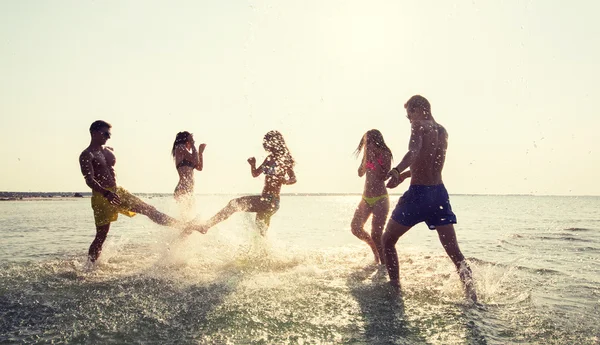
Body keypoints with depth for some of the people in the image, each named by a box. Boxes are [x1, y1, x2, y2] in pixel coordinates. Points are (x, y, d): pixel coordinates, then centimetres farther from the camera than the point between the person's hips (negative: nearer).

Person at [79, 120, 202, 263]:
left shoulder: (109, 150, 14)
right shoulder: (87, 155, -9)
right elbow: (89, 180, -21)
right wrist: (106, 194, -36)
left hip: (118, 192, 6)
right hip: (102, 197, -6)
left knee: (148, 209, 2)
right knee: (101, 236, -3)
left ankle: (184, 227, 3)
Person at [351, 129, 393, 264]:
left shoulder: (385, 154, -7)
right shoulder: (368, 154, 11)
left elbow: (384, 176, -17)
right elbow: (361, 173, 4)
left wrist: (374, 159, -17)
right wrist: (366, 156, -6)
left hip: (380, 199, -7)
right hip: (366, 198, 7)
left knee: (376, 234, -10)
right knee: (356, 228, 5)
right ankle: (375, 249, 29)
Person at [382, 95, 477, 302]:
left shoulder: (419, 126, -6)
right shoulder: (442, 132, 17)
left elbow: (414, 152, -28)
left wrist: (397, 171, -43)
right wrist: (405, 175, 33)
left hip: (418, 192, -7)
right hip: (440, 192, 7)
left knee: (388, 241, 9)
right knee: (453, 250, 7)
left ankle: (395, 288, 9)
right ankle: (471, 295, 1)